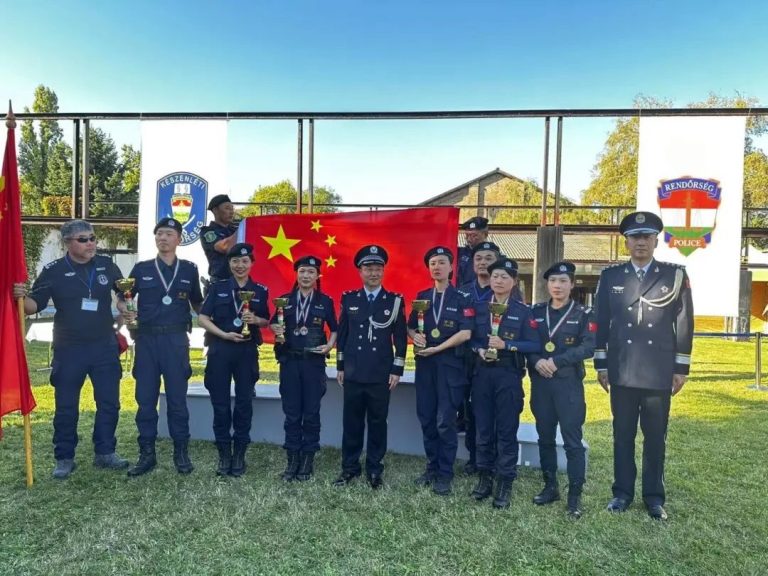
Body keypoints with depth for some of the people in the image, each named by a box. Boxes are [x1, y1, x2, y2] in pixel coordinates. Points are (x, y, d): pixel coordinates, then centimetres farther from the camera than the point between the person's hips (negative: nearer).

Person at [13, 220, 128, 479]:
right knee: (66, 407, 7)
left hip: (105, 347, 2)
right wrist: (22, 297, -23)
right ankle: (64, 458, 21)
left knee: (109, 402, 8)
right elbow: (34, 306, -4)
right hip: (69, 350, -2)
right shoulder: (53, 271, -5)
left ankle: (104, 453, 22)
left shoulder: (106, 265, 1)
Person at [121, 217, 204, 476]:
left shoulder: (189, 270, 7)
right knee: (145, 398, 5)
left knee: (177, 397, 3)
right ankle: (147, 453, 16)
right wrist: (124, 311, -7)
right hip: (146, 338, 1)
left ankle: (181, 452, 14)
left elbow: (197, 303, 17)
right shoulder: (141, 269, 8)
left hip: (176, 339, -1)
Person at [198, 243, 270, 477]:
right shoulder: (218, 287, 3)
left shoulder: (261, 291, 6)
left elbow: (267, 321, 12)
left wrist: (255, 320, -11)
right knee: (220, 404, 5)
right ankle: (224, 454, 18)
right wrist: (225, 335, -13)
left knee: (244, 403, 5)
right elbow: (202, 318, -1)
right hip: (220, 350, 0)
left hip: (247, 351, 1)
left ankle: (239, 454, 17)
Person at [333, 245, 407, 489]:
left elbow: (401, 338, 1)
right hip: (353, 373, 2)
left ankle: (374, 470, 20)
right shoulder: (349, 299, 6)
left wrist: (397, 370, -4)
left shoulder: (395, 301, 0)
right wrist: (340, 366, 7)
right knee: (352, 422, 9)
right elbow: (342, 334, 9)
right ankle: (349, 467, 23)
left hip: (381, 375, -1)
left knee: (378, 422, 7)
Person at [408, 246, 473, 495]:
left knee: (445, 421, -3)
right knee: (426, 419, 9)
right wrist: (415, 336, -9)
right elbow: (410, 327, 14)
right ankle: (432, 468, 24)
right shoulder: (422, 297, 11)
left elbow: (465, 333, -12)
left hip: (450, 364, -4)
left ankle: (445, 474, 10)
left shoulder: (462, 299, -2)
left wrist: (437, 348, -14)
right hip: (424, 363, 5)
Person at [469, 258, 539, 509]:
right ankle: (484, 477, 23)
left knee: (507, 430, 3)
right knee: (483, 428, 9)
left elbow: (534, 345, -7)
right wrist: (479, 349, -10)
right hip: (482, 374, 3)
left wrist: (506, 345, -18)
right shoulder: (478, 307, 9)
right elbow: (468, 338, 9)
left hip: (509, 375, -2)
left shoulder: (523, 311, 1)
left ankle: (505, 483, 14)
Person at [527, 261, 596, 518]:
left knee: (572, 440, -1)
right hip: (541, 383, 3)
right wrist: (536, 361, -15)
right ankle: (550, 486, 26)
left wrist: (556, 361, -19)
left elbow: (588, 348, -11)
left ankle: (575, 495, 9)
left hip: (569, 384, -3)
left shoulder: (583, 314, 0)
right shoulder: (536, 312, 9)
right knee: (545, 437, 12)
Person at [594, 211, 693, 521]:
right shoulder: (611, 276, 5)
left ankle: (654, 497, 24)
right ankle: (622, 492, 24)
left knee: (656, 437, 9)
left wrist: (681, 368, 0)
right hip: (622, 371, 1)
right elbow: (601, 322, 5)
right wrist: (601, 364, 3)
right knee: (622, 435, 10)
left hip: (659, 373, -1)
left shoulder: (676, 275, 2)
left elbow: (684, 324, 2)